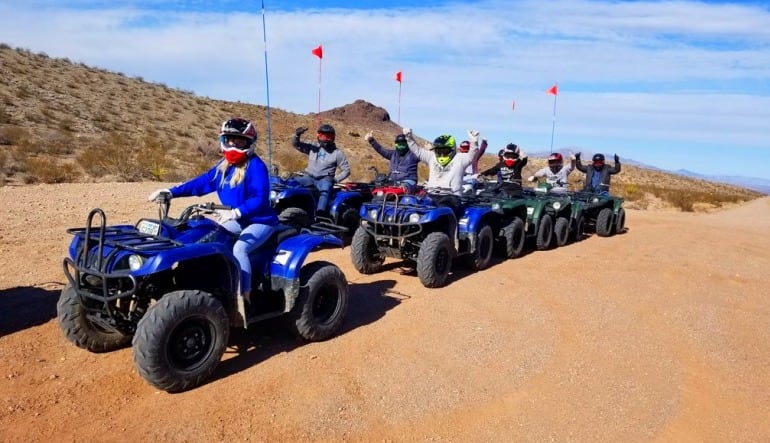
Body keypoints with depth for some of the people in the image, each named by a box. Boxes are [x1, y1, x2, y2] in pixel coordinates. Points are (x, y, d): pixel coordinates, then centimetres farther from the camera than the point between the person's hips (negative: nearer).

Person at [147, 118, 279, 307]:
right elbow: (202, 182, 10)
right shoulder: (223, 165, 7)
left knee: (239, 248, -31)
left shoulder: (255, 165, -18)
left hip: (260, 221, -9)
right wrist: (171, 192, 3)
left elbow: (260, 198, -28)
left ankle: (244, 297, -25)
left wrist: (236, 212, -42)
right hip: (238, 220, 9)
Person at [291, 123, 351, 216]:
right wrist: (297, 134, -12)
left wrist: (335, 179, -6)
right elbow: (295, 144, 9)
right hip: (309, 177, 4)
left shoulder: (337, 153, 6)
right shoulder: (312, 147, 13)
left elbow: (346, 170, 7)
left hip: (324, 179, -4)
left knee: (325, 191, -37)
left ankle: (320, 215, -55)